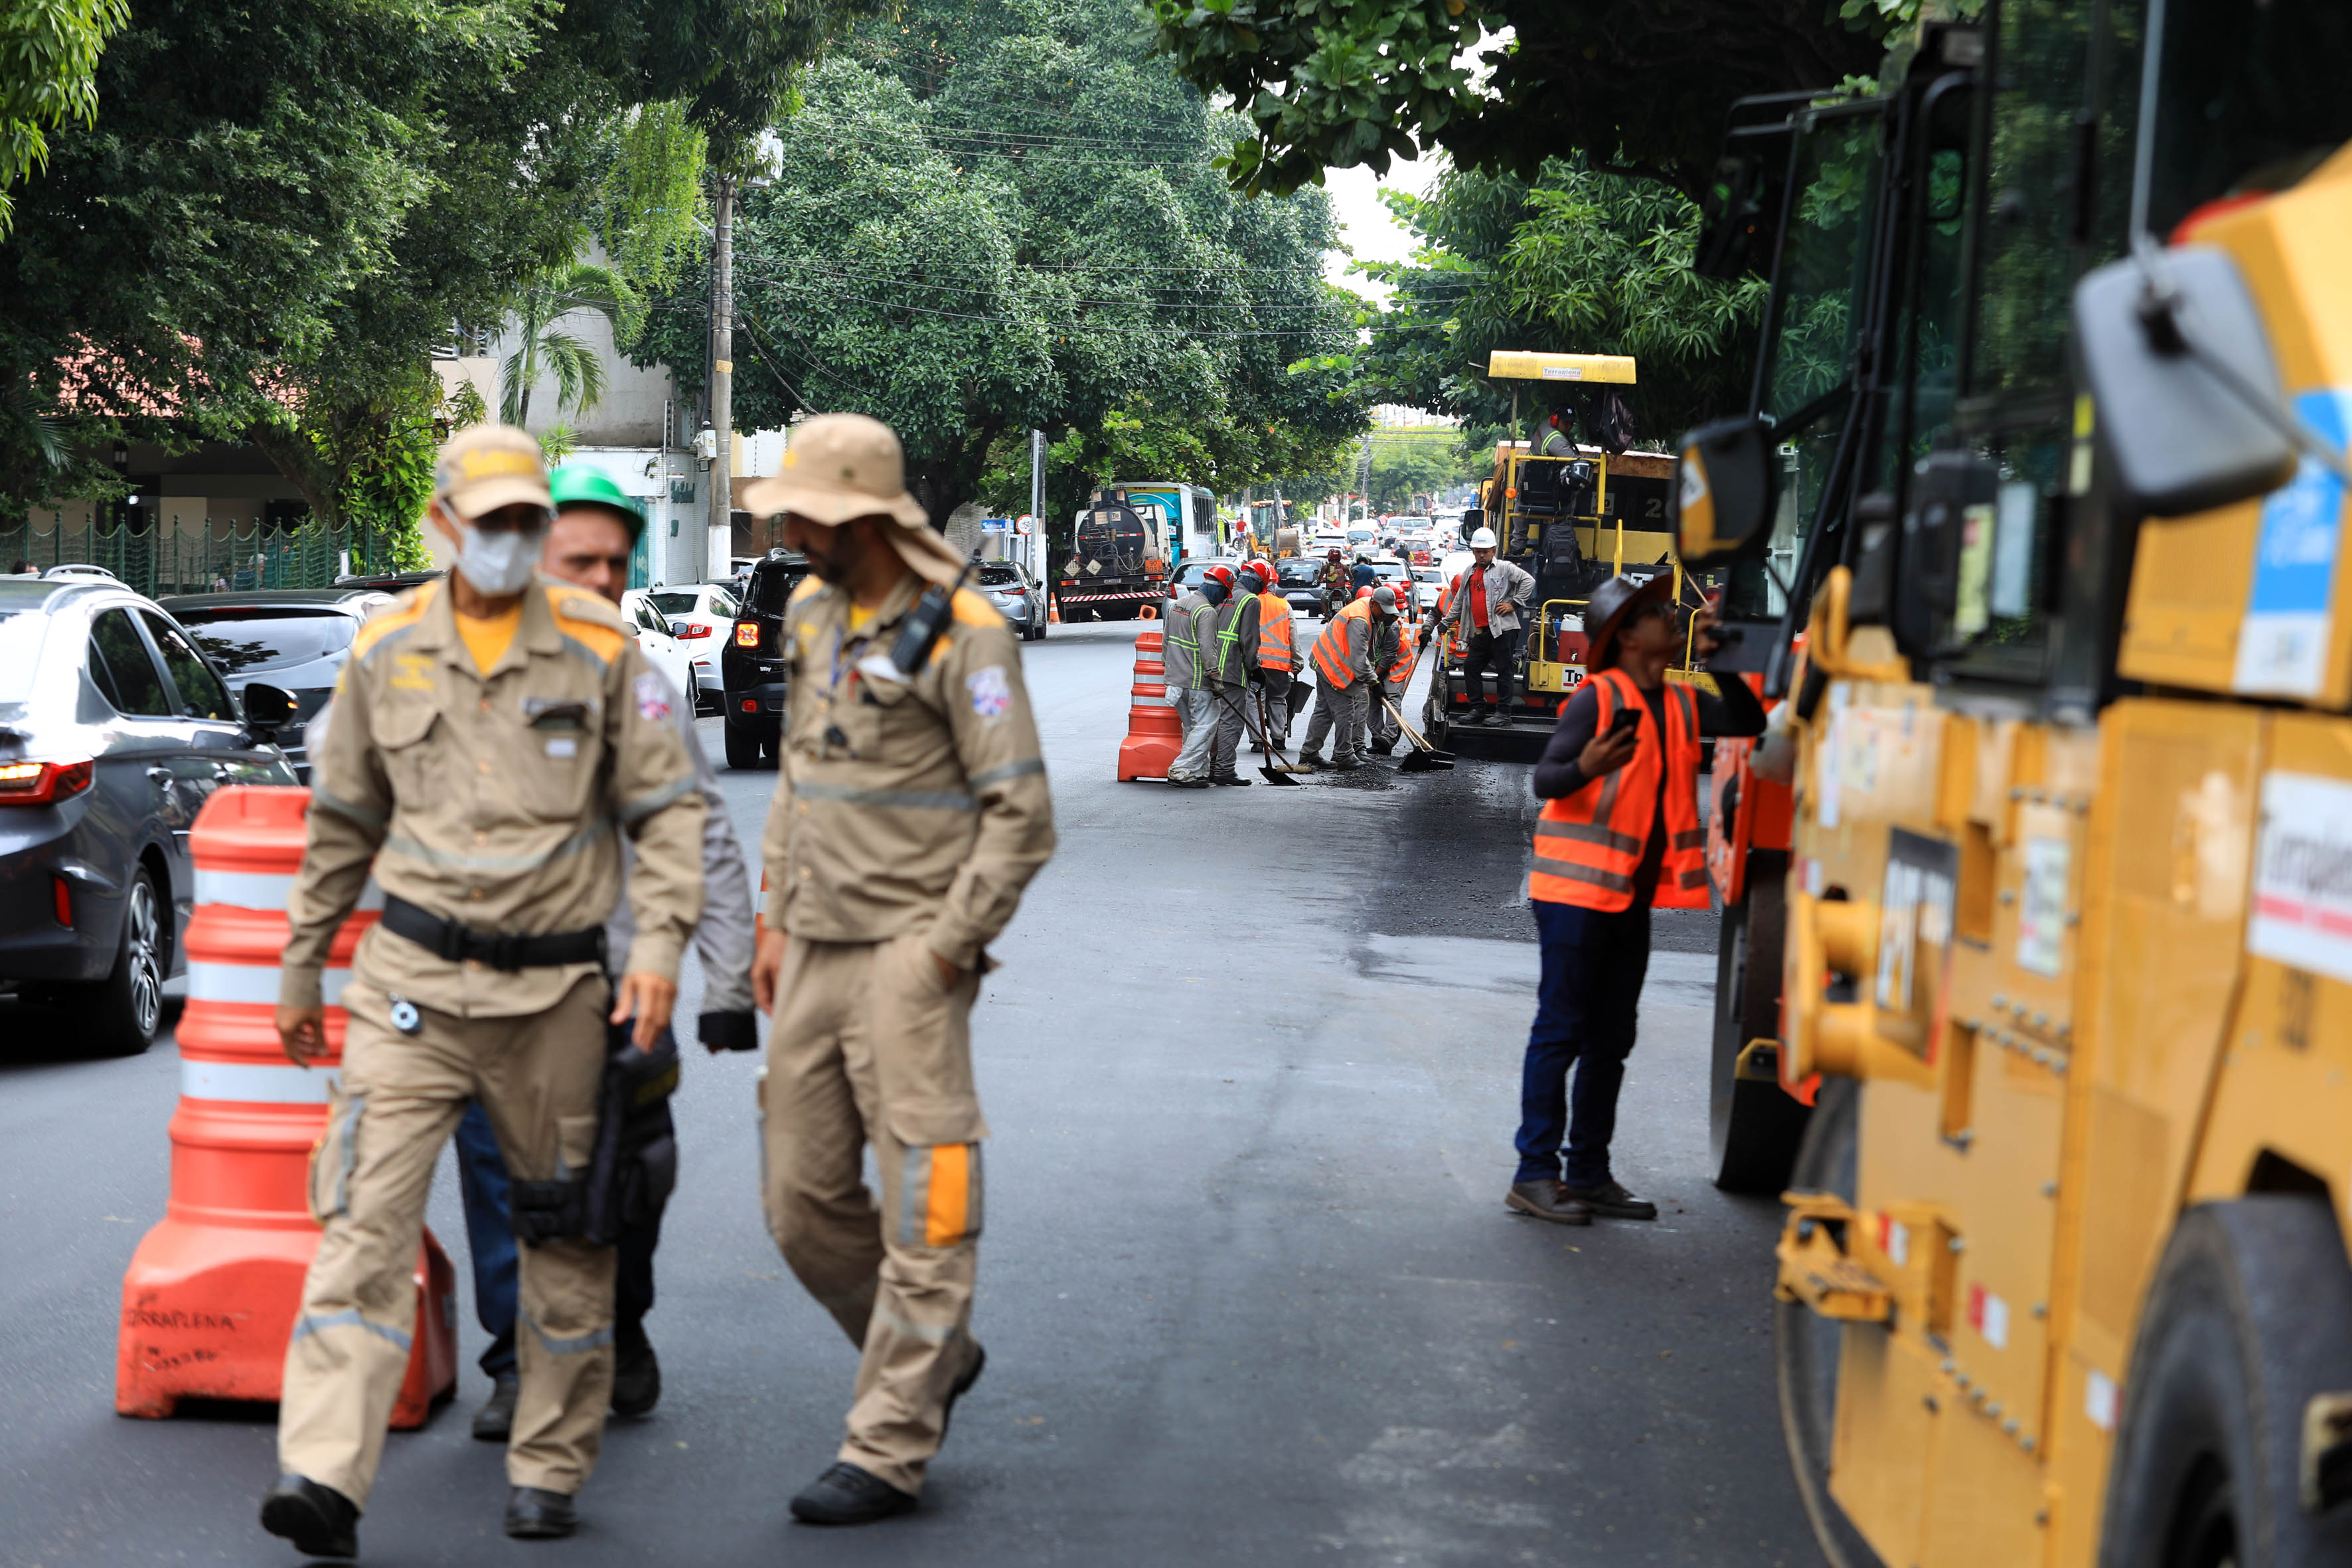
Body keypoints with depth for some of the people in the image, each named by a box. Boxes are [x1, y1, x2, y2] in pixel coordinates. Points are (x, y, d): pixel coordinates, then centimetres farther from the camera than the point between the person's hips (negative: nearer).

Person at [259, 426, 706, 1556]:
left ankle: (549, 1467, 22)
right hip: (413, 977, 1)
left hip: (554, 989, 0)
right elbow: (342, 821, 15)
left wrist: (660, 941, -14)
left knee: (565, 1231, 8)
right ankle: (324, 1475, -17)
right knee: (366, 1217, -12)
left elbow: (667, 807, 0)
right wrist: (303, 965, 17)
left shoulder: (600, 647, -1)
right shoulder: (388, 648, 6)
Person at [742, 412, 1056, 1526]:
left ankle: (887, 1451, 0)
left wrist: (946, 952, -13)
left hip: (908, 952, -8)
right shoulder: (811, 612, 11)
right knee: (801, 1203, 10)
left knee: (919, 1205, -4)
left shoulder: (964, 636, -13)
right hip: (816, 951, 8)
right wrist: (778, 919, 16)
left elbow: (1021, 816, -14)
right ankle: (935, 1354, 30)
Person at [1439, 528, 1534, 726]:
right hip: (1480, 632, 7)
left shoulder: (1504, 568, -1)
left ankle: (1503, 713, 0)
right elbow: (1459, 601, 27)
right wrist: (1446, 622, 25)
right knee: (1471, 667, 7)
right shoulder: (1469, 572, 19)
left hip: (1503, 629, -7)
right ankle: (1477, 710, 15)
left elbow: (1528, 581, -9)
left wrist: (1514, 604, -12)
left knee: (1503, 670, -3)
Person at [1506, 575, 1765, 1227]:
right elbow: (1545, 780, -16)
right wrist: (1585, 768, -37)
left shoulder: (1682, 704, 11)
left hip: (1633, 897, 8)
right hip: (1577, 887, -8)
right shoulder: (1598, 699, -10)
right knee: (1561, 1029, -6)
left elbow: (1749, 722, 8)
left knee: (1610, 1038, 11)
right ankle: (1535, 1173, -4)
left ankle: (1589, 1174, 18)